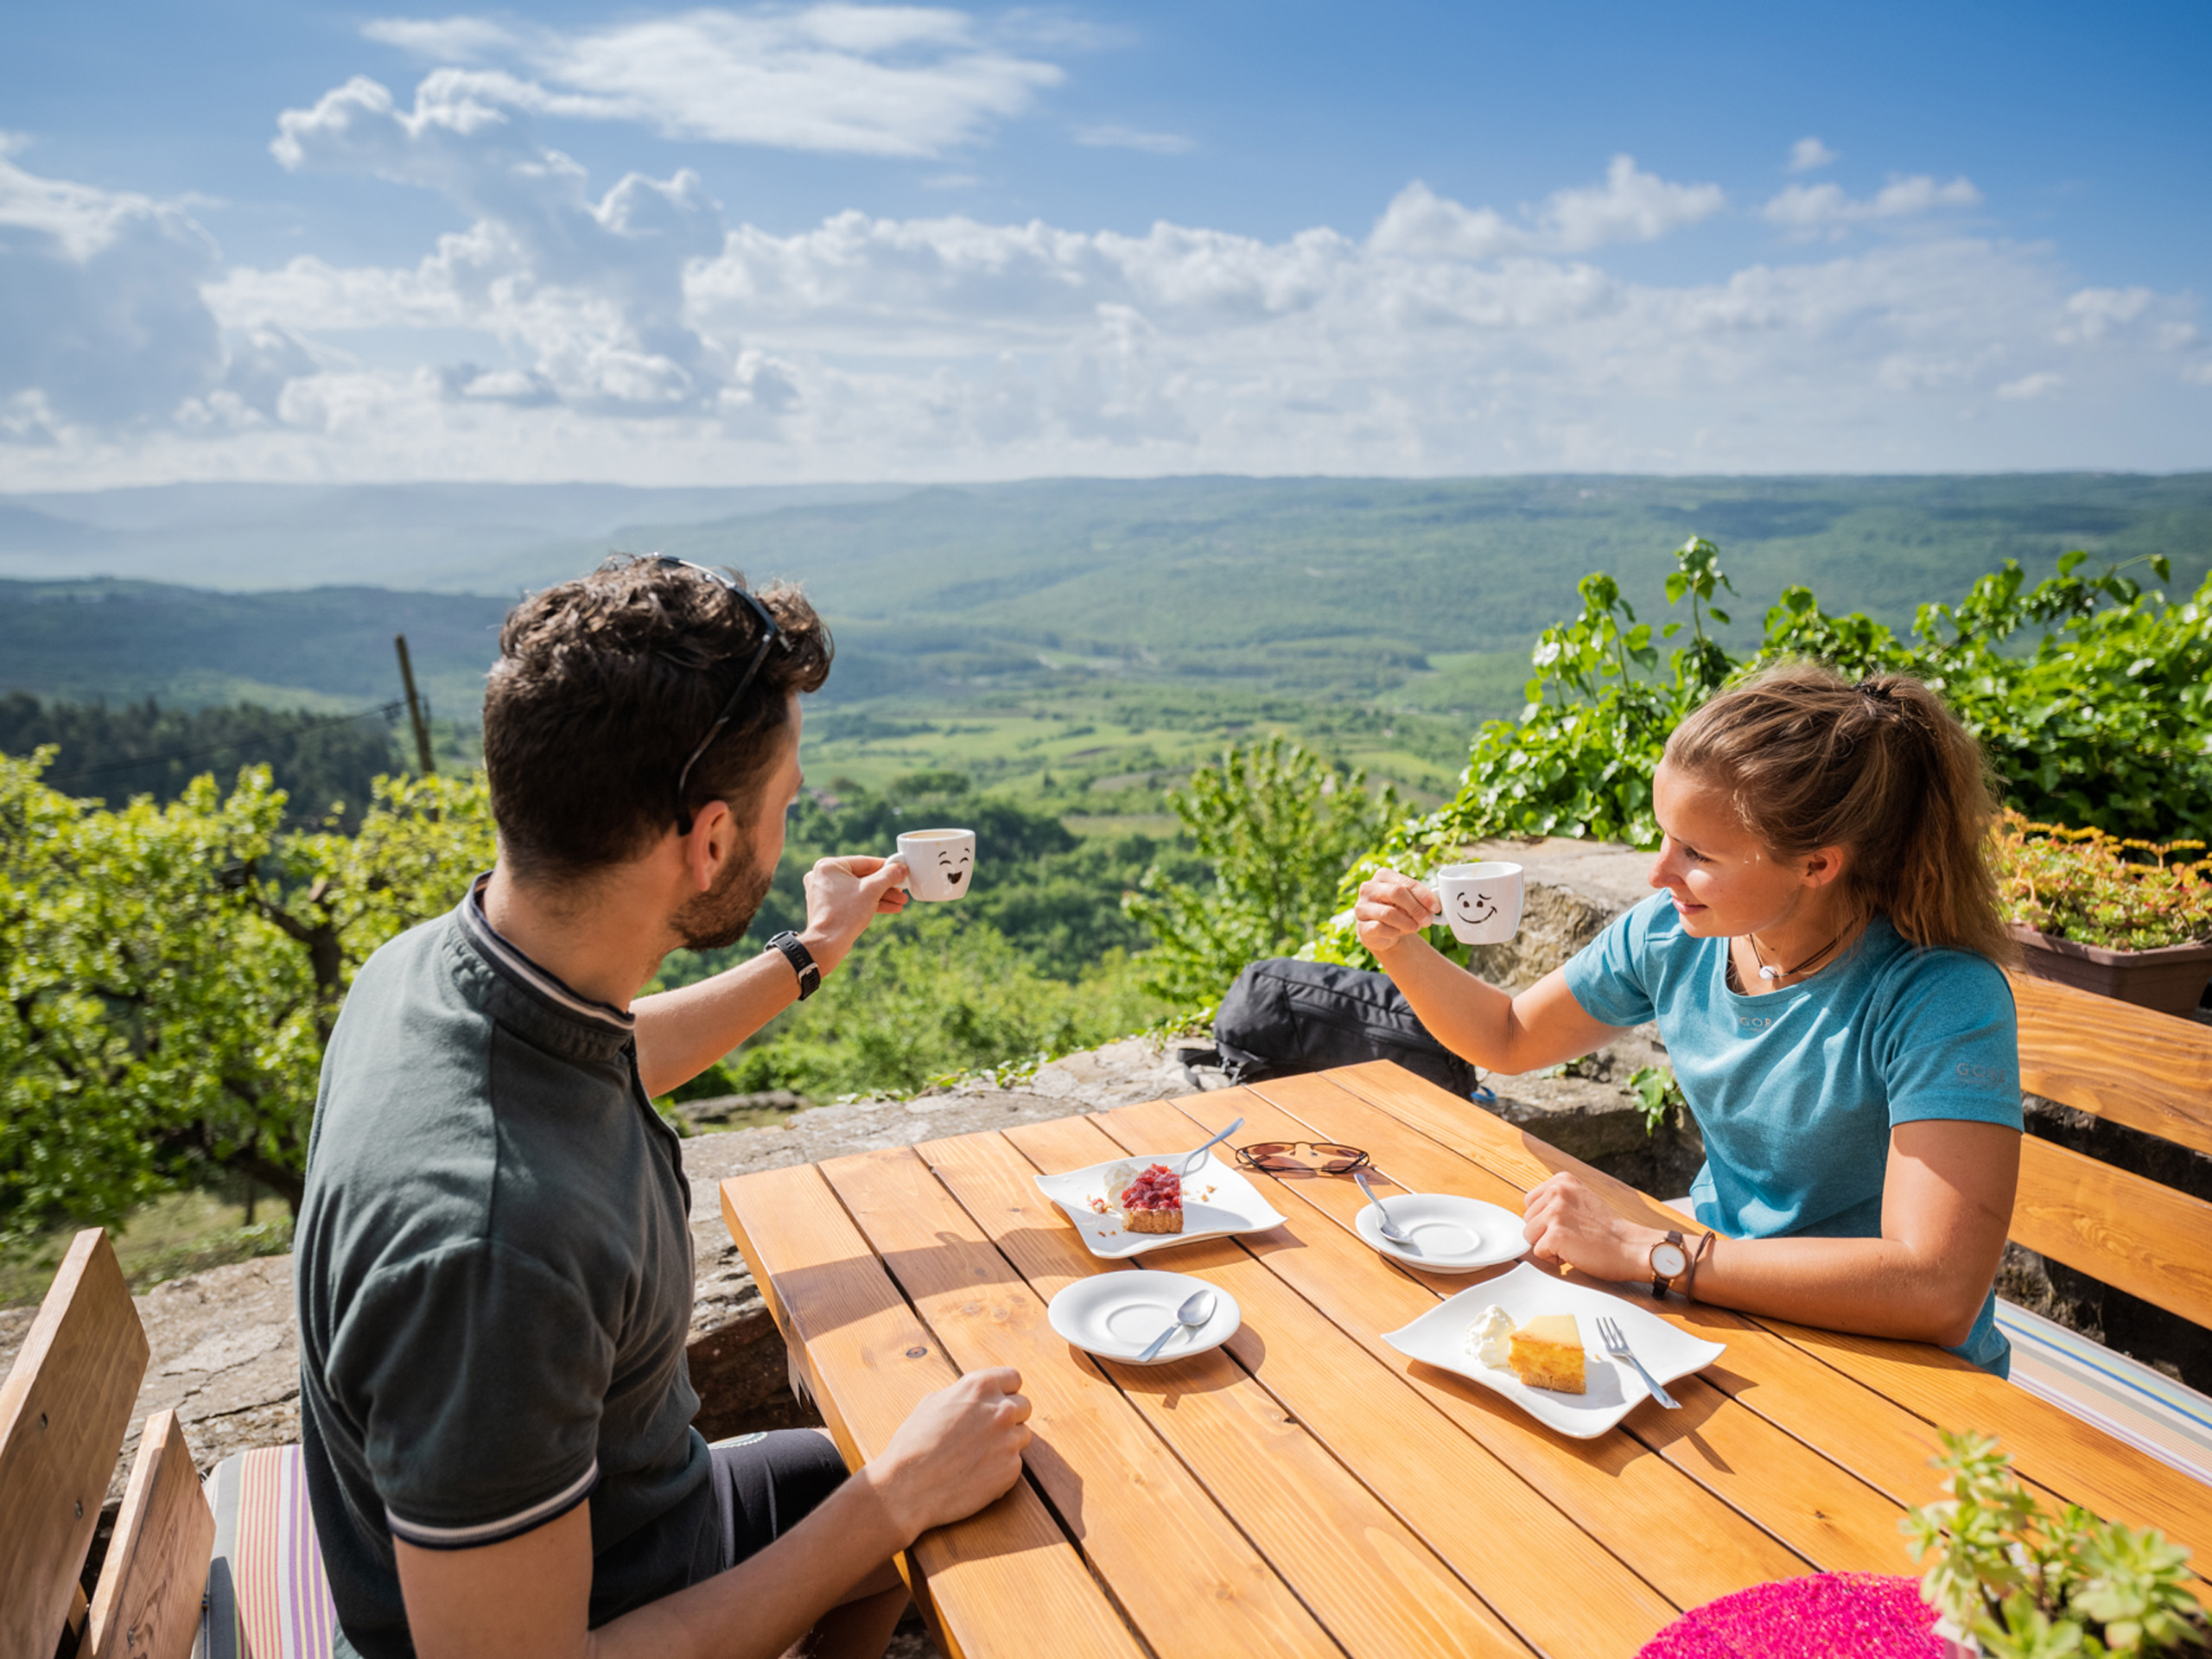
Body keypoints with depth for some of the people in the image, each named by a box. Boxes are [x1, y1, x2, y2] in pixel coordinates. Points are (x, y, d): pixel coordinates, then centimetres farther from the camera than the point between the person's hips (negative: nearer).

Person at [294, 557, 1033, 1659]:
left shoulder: (438, 960, -14)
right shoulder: (490, 1229, -41)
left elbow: (612, 1059, 10)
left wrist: (809, 955, 15)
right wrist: (897, 1498, -25)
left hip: (620, 1513, 7)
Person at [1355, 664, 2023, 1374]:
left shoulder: (1942, 999, -25)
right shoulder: (1673, 936, -8)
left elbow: (1938, 1292, -34)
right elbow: (1509, 1037, 8)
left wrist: (1645, 1252, -31)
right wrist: (1400, 946, -11)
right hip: (1715, 1306, 5)